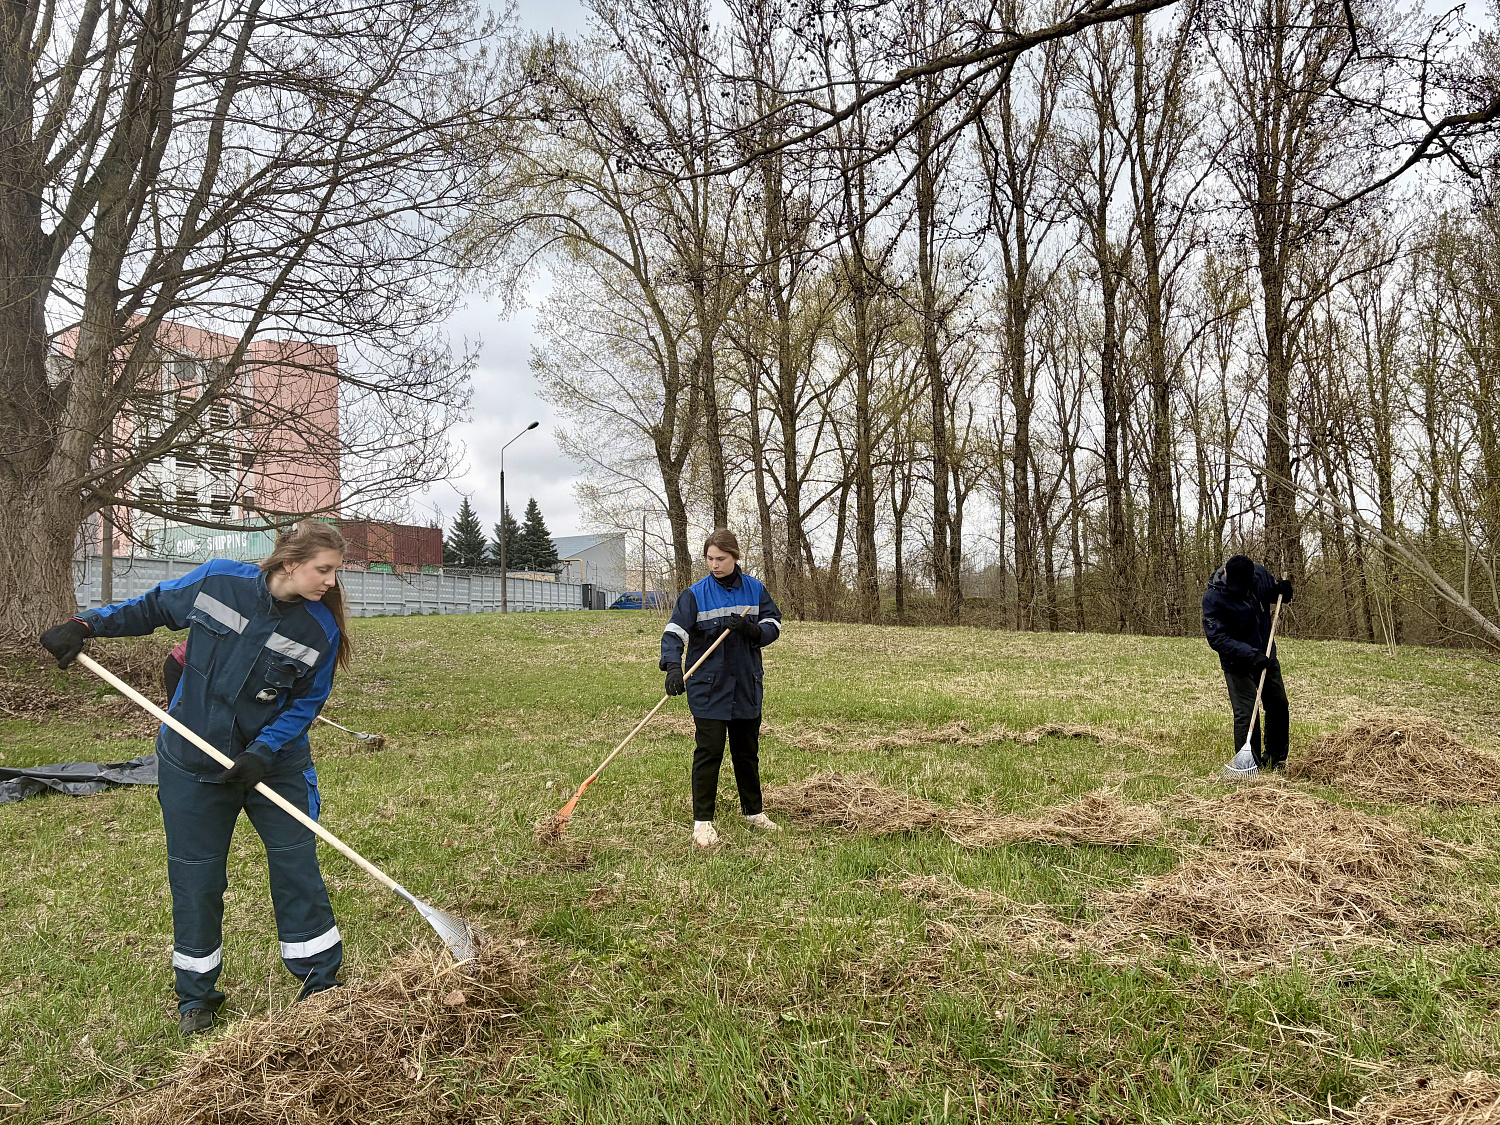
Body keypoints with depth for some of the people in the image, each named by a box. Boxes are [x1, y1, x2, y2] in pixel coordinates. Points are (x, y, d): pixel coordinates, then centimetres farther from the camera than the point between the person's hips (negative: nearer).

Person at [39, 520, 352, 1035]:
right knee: (195, 878, 10)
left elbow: (306, 703, -8)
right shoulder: (219, 580, -15)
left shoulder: (321, 630, -15)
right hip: (192, 764, 1)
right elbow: (152, 608, 4)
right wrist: (84, 625, -3)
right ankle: (196, 996, 29)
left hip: (274, 765, 0)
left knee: (297, 868, 2)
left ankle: (321, 982, 19)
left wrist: (263, 751, -20)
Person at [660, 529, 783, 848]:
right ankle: (702, 821, 5)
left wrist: (750, 629, -17)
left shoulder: (755, 590, 4)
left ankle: (753, 811, 33)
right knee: (709, 751, -5)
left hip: (747, 685, 4)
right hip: (708, 687, -3)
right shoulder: (695, 594, -6)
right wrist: (672, 667, -29)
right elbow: (675, 632, -13)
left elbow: (773, 625, 4)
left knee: (747, 750, 16)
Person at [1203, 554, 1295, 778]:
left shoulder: (1260, 575, -11)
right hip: (1237, 664, -6)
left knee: (1279, 707, 15)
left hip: (1266, 657, 6)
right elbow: (1216, 638, -25)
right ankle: (1248, 765, -2)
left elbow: (1273, 593, 12)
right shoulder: (1213, 597, -25)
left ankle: (1276, 760, 32)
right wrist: (1250, 654, -32)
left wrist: (1282, 591, -12)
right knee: (1245, 713, -12)